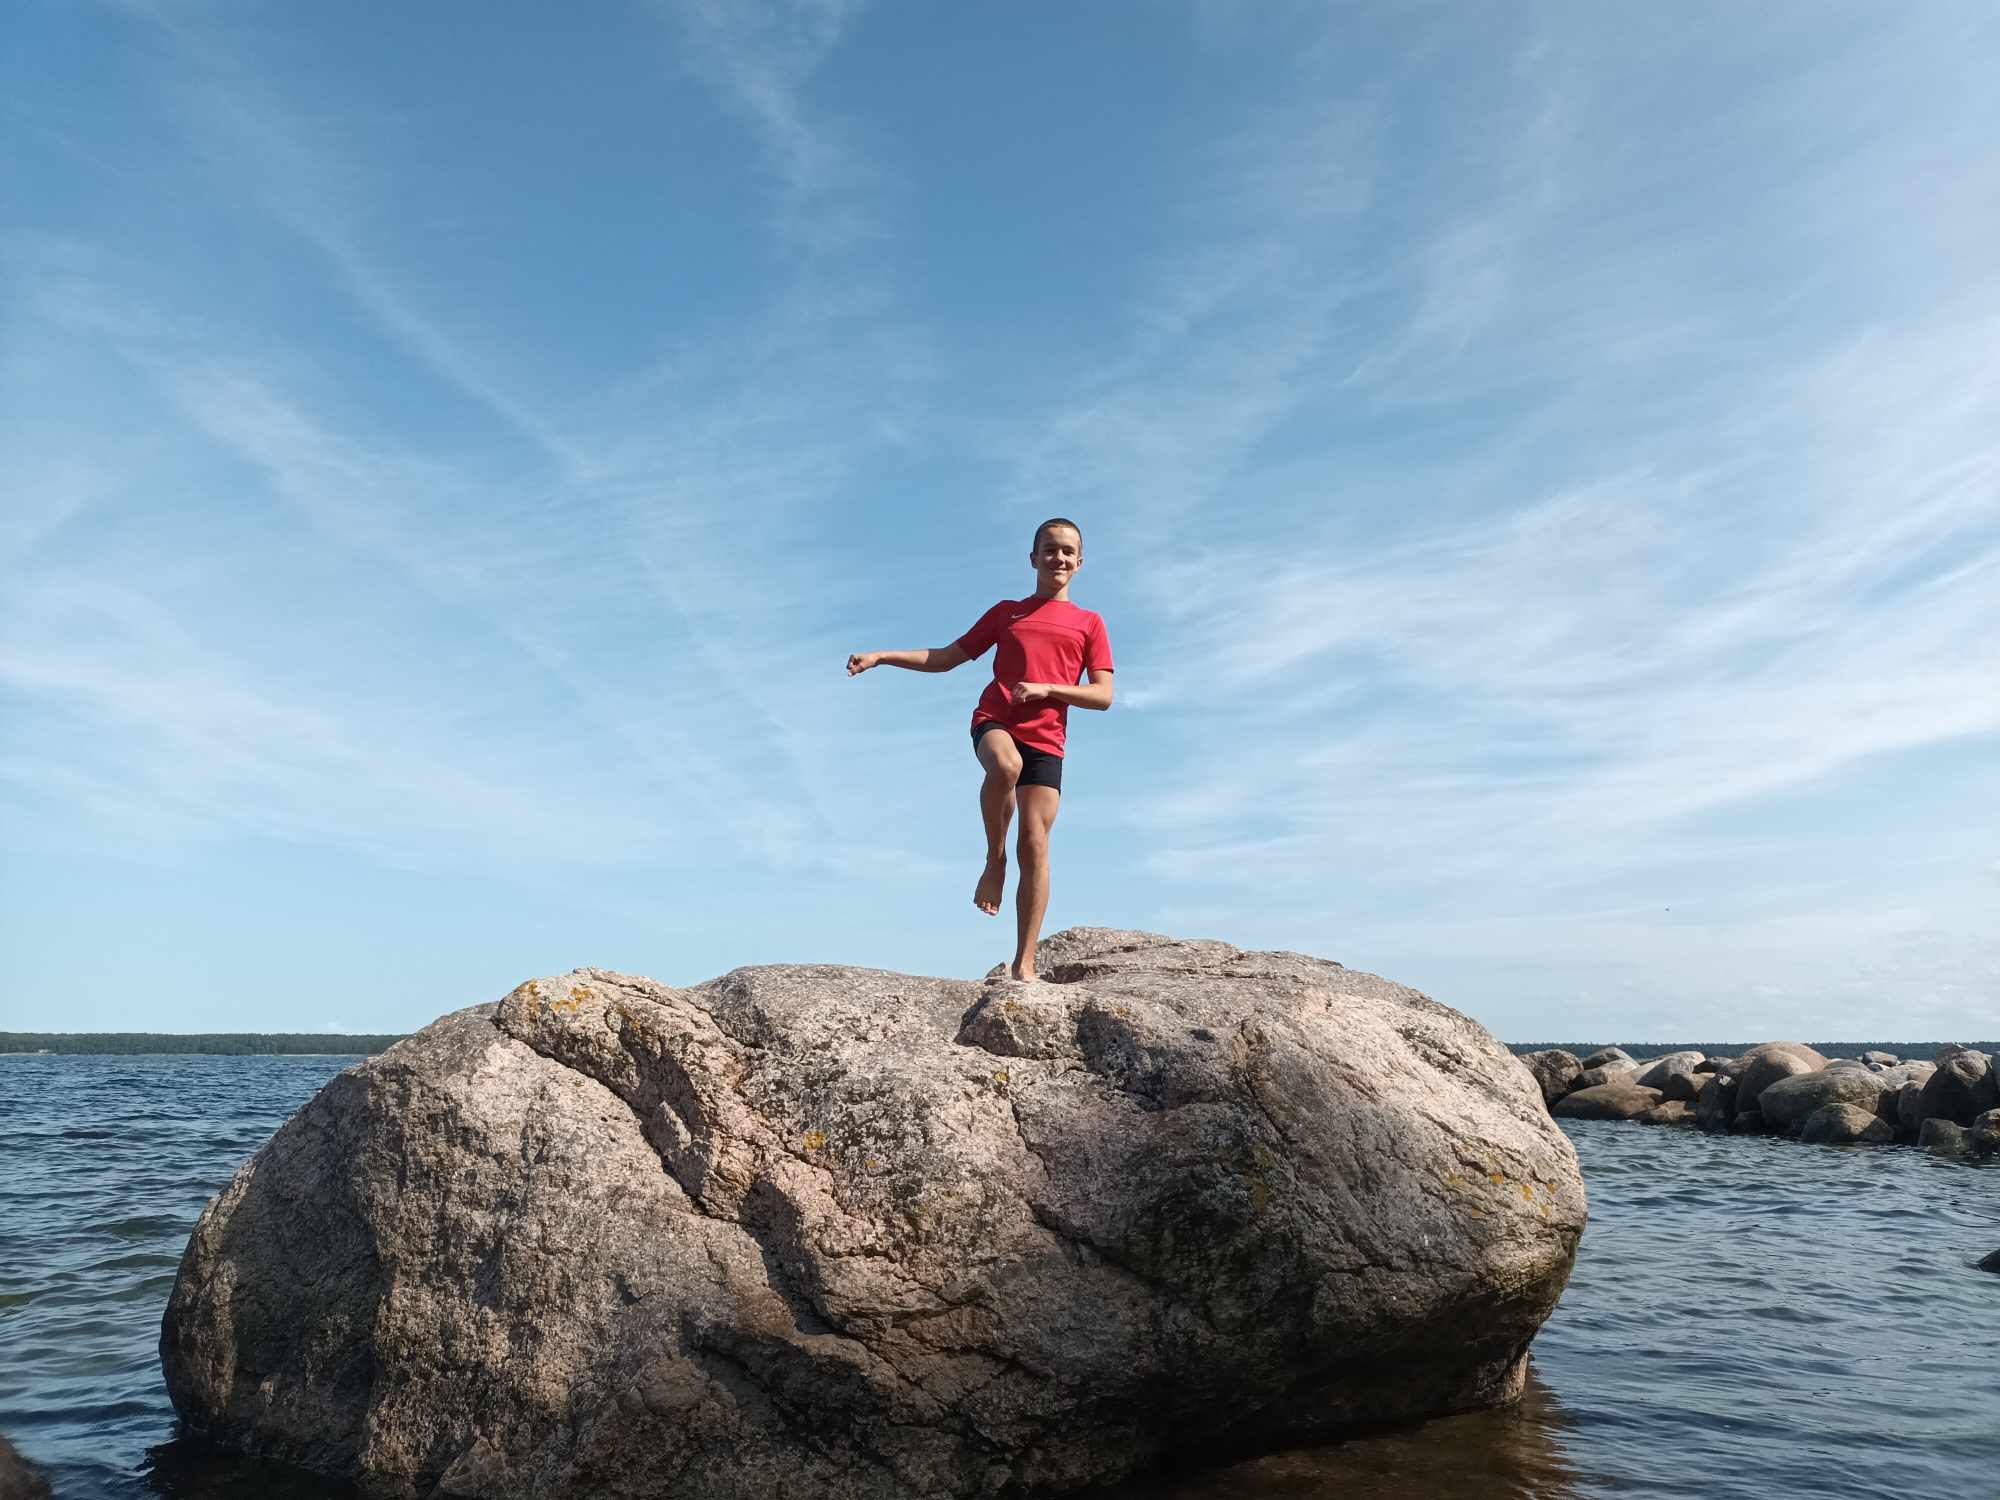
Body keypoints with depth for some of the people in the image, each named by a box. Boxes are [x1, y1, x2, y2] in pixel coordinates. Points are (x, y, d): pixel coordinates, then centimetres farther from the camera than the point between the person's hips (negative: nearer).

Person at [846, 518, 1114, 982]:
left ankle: (1024, 966, -7)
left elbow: (1104, 696, 7)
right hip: (994, 720, 0)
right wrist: (881, 656, 9)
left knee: (1035, 846, -10)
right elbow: (945, 658, 19)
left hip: (1046, 740, 0)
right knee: (1006, 765, -38)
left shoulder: (1089, 623, 16)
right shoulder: (1006, 612, 19)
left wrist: (1046, 689, -9)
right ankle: (995, 859, -14)